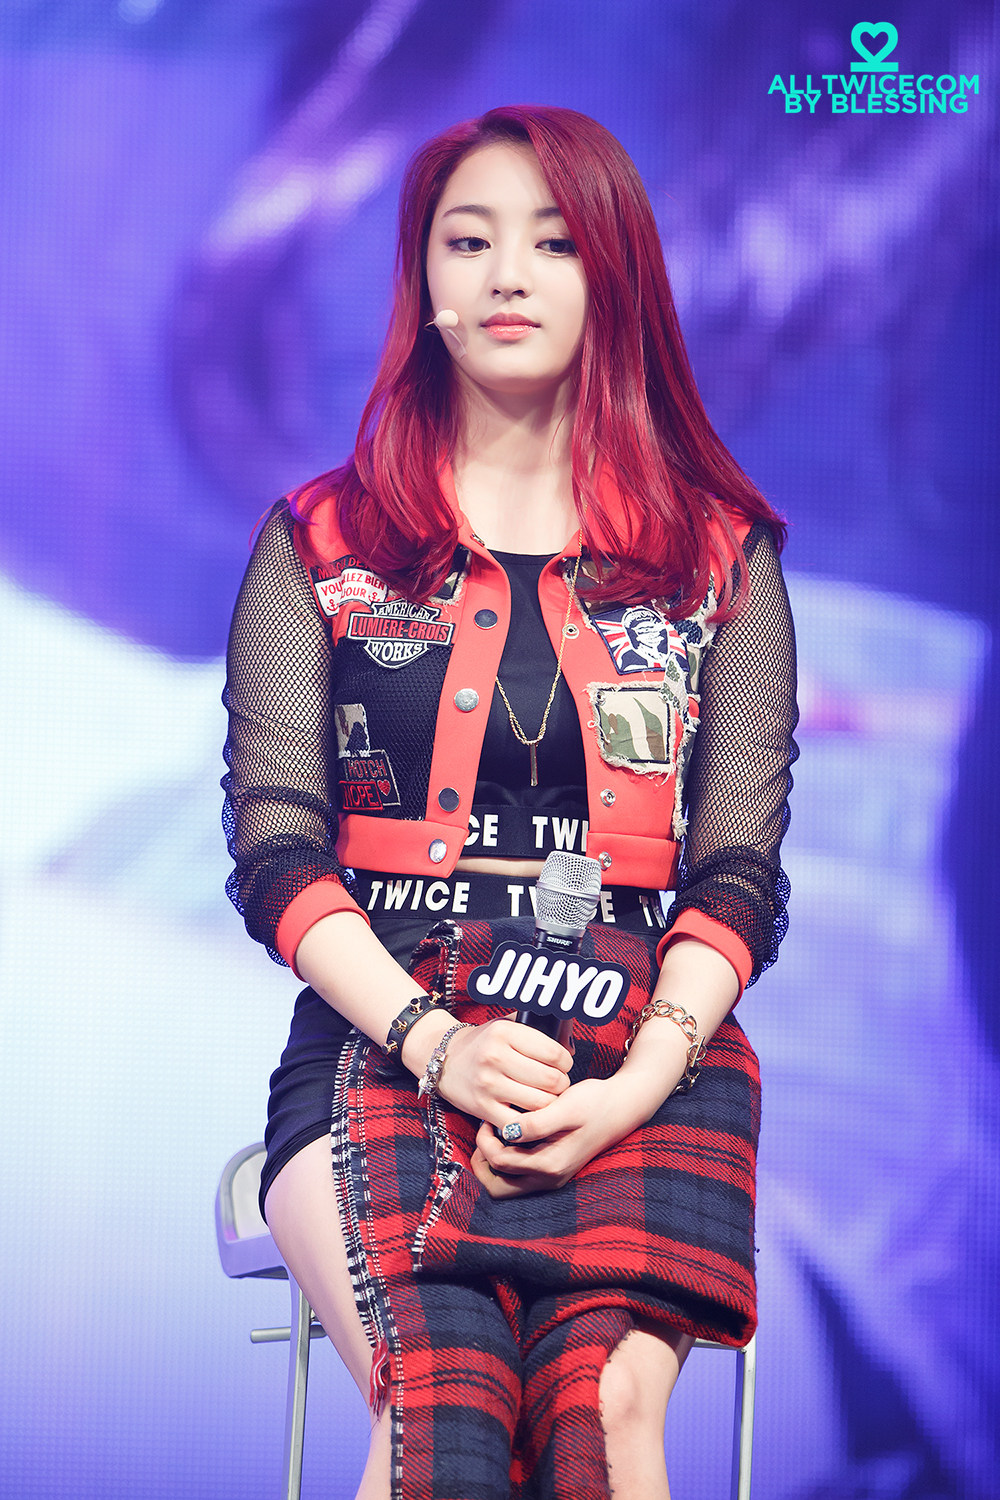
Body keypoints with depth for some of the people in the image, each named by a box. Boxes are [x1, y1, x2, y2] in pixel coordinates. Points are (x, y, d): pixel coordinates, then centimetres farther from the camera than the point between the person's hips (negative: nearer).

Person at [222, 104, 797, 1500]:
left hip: (643, 1065, 1)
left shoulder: (721, 552, 13)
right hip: (378, 1041, 0)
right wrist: (434, 1040, -14)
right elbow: (276, 855, 3)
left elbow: (741, 874, 5)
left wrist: (638, 1081, -13)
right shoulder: (320, 545, 12)